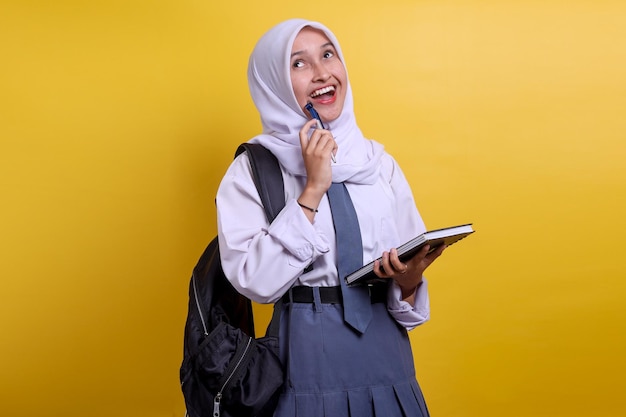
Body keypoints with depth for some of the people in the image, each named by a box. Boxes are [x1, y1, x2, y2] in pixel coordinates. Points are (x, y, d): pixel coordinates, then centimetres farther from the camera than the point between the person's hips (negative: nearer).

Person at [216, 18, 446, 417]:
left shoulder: (379, 162, 6)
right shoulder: (251, 170, -5)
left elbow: (410, 266, 8)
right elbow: (255, 281, -16)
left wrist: (408, 281, -14)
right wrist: (313, 191, -16)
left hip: (386, 358, 4)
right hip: (309, 364, -4)